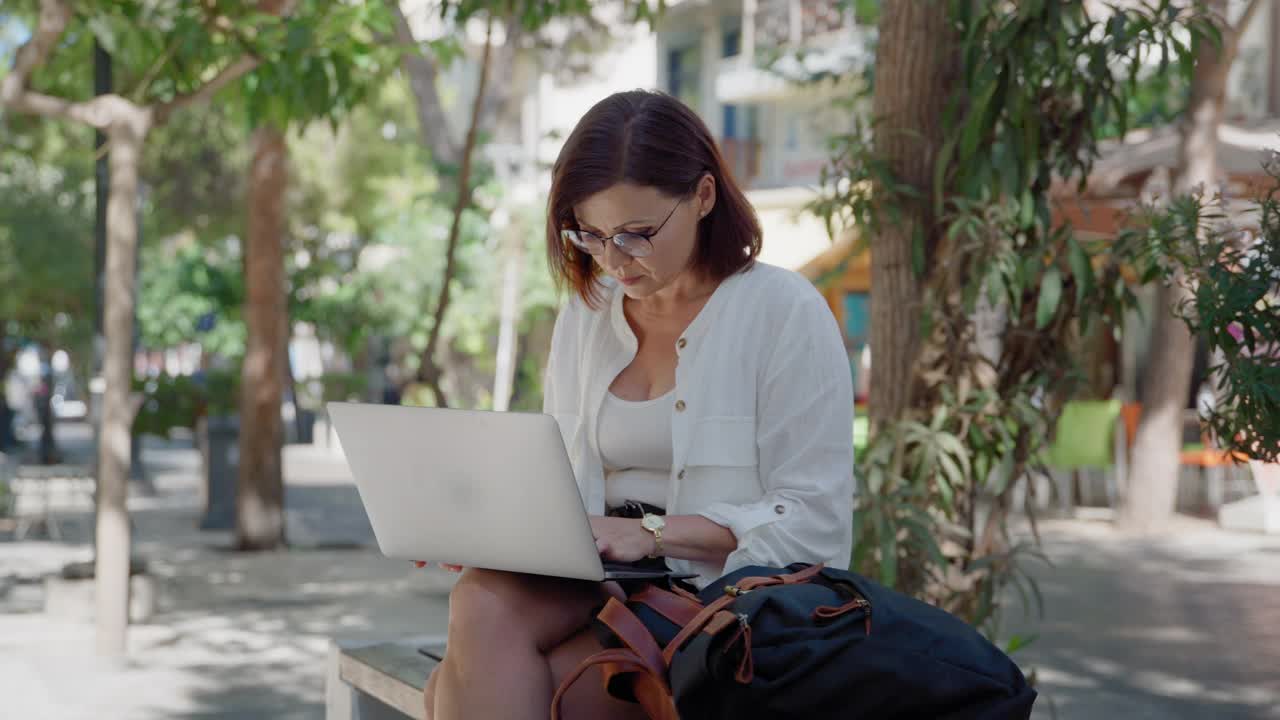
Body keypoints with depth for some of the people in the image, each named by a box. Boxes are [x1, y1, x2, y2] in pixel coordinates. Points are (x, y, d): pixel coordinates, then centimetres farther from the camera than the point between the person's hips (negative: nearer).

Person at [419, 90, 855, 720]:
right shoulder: (583, 317, 16)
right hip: (593, 586, 5)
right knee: (480, 604, -31)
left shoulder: (784, 312, -2)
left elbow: (813, 520, -9)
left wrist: (652, 532, -19)